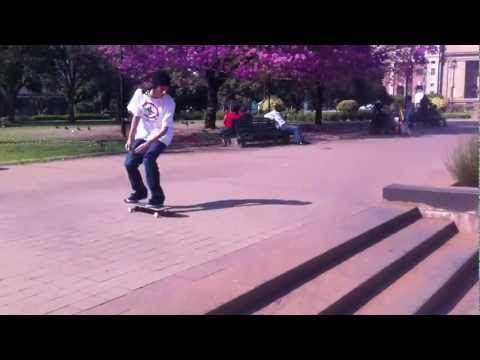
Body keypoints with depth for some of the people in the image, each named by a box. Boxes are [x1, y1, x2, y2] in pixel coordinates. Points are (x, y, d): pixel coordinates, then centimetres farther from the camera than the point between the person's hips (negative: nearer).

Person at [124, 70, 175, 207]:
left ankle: (157, 196, -17)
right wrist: (130, 138, -2)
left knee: (149, 158, -29)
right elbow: (136, 117, -2)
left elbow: (164, 129, -24)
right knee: (129, 163, -6)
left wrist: (148, 143, -34)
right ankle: (140, 191, 21)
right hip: (143, 134, 4)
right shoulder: (140, 94, -13)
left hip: (161, 136, -4)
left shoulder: (169, 103, -22)